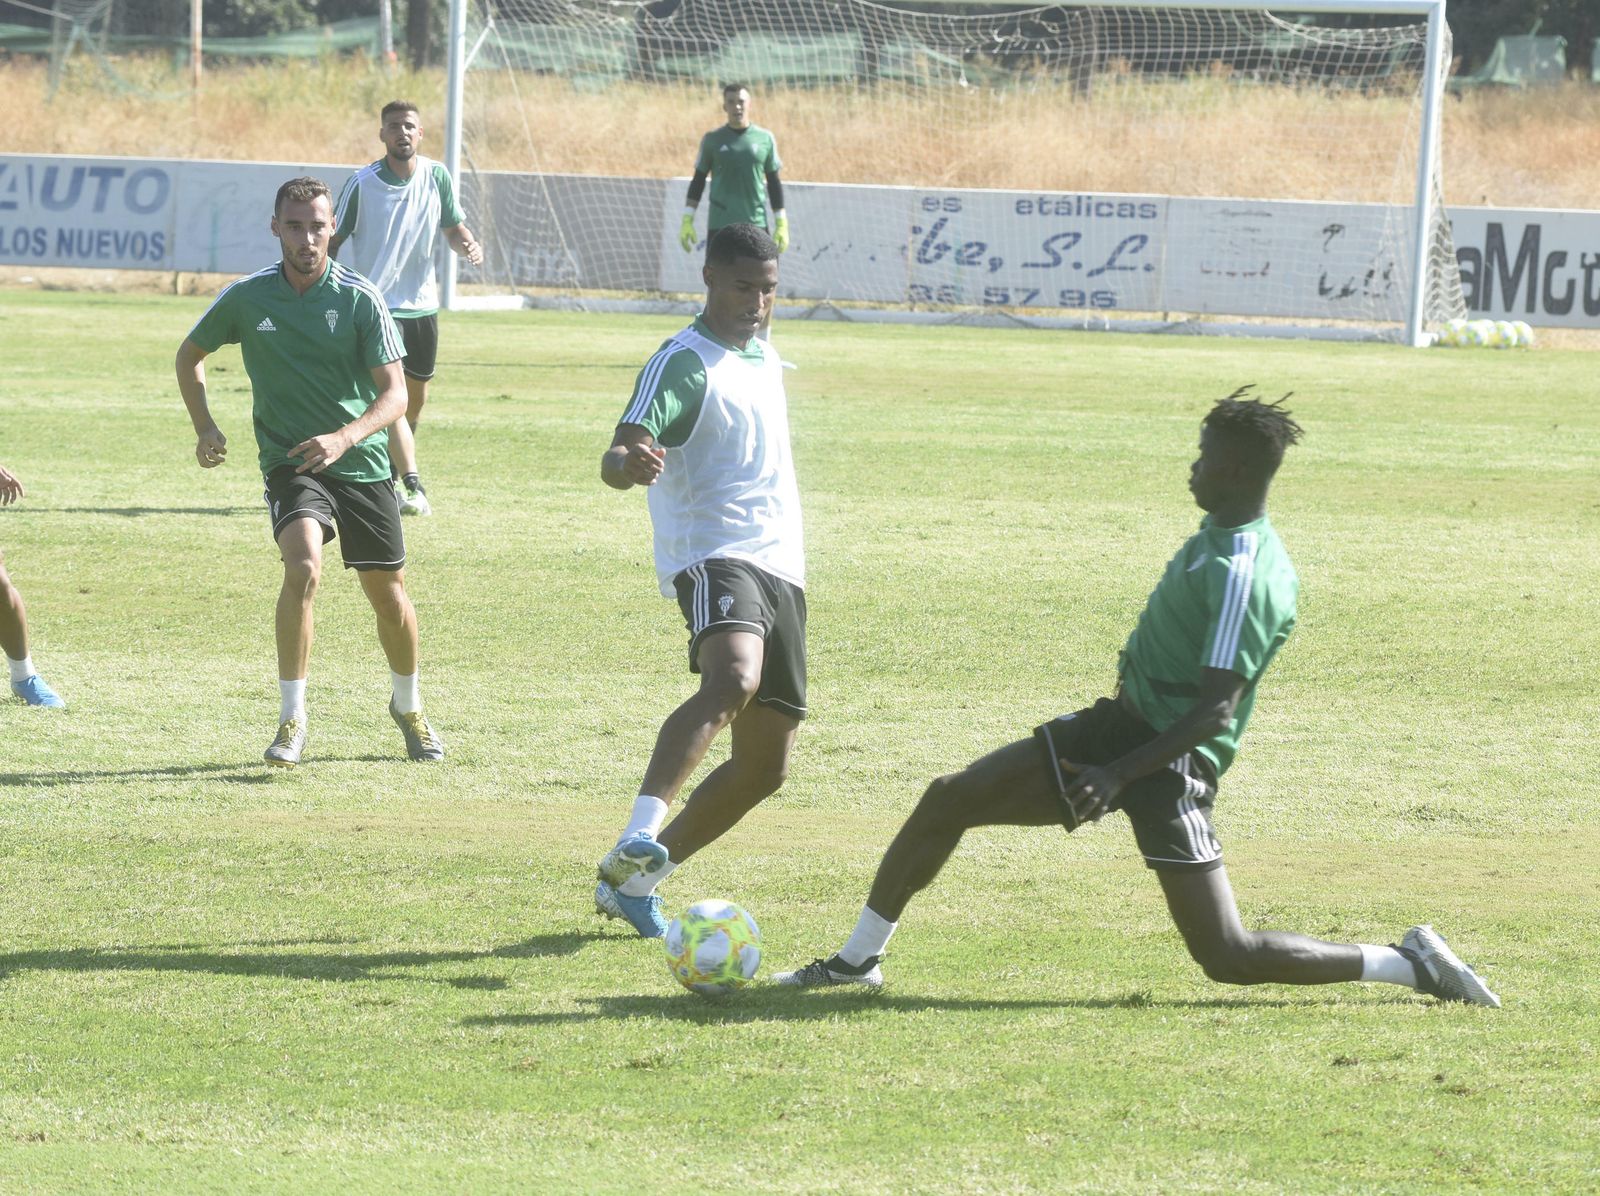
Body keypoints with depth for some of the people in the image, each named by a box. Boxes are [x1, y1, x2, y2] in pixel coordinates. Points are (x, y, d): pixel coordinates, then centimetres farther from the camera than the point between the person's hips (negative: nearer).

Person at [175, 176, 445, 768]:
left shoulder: (360, 299, -8)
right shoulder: (246, 298, -3)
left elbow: (395, 393, -11)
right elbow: (190, 355, 15)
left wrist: (344, 438, -28)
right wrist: (205, 427, 2)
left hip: (362, 462, 1)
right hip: (289, 463, -1)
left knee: (389, 595, 9)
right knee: (303, 568, -27)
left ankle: (408, 708, 38)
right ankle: (291, 720, -19)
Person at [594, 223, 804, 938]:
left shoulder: (763, 355, 18)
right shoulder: (684, 364, -9)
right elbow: (619, 454, -23)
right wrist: (628, 463, -48)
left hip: (780, 568, 9)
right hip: (715, 556, -9)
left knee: (766, 765, 6)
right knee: (732, 680, -39)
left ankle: (632, 883, 18)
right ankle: (639, 839, -50)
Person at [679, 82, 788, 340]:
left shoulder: (764, 139, 6)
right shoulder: (712, 140, 4)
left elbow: (774, 183, 10)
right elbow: (698, 181, 8)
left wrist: (781, 224, 5)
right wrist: (687, 221, 1)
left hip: (756, 224, 1)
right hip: (719, 226, -1)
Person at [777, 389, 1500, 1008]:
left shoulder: (1239, 574, -22)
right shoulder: (1220, 537, 8)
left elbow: (1218, 711, -26)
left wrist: (1118, 774, -30)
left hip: (1171, 759, -10)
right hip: (1121, 725, 10)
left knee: (1229, 957, -12)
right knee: (949, 800, 4)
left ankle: (1412, 964, 1)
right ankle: (856, 961, 17)